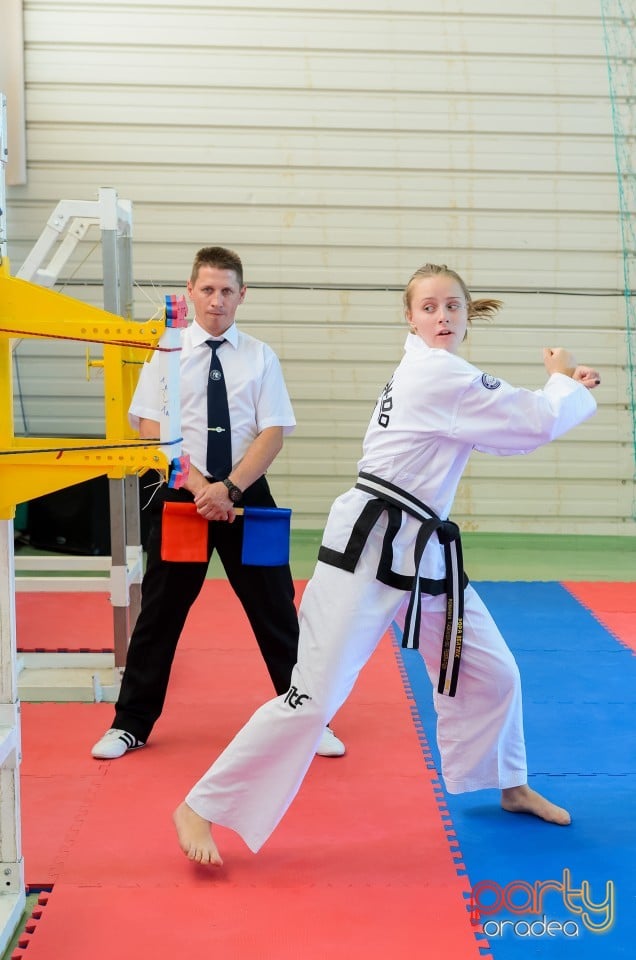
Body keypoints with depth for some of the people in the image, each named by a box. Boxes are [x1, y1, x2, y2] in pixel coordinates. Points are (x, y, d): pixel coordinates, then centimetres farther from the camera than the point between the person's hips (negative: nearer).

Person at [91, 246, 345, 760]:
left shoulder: (260, 356, 2)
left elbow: (273, 433, -4)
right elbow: (152, 430, -5)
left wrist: (229, 489, -16)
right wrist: (198, 485, -15)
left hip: (246, 497, 0)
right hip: (180, 496, 0)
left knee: (276, 611, 6)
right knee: (160, 612, 8)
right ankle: (132, 723, 23)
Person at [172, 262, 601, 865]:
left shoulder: (435, 374, 16)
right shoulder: (440, 375, -14)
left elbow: (508, 431, 21)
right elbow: (538, 425, -11)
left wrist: (562, 389, 8)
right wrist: (563, 382, 9)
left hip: (426, 552, 10)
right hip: (369, 544, -10)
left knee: (492, 673, 18)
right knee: (315, 698, -11)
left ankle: (512, 786, 42)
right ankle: (201, 809, 3)